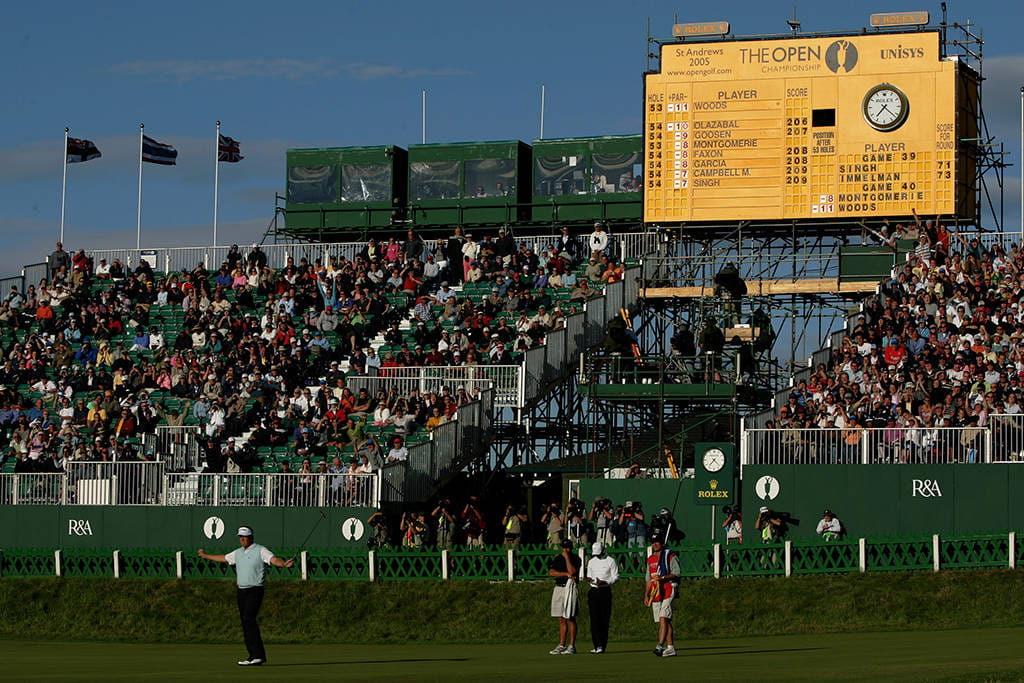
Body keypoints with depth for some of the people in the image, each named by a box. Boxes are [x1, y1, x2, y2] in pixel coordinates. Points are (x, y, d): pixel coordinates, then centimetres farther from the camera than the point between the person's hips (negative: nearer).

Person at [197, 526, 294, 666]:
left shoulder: (260, 551, -6)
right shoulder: (238, 553, 16)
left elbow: (273, 559, -22)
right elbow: (223, 558, 31)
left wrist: (284, 564, -43)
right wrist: (205, 555, 43)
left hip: (255, 590, -7)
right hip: (242, 591, 8)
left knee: (249, 619, -21)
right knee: (245, 623, 4)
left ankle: (258, 655, -23)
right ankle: (254, 656, 7)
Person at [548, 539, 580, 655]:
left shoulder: (576, 559, 0)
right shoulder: (557, 558, 13)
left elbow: (572, 571, -16)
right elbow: (551, 572, -1)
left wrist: (567, 557, -12)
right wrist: (566, 574, -11)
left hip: (570, 588, -5)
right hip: (558, 588, 5)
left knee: (570, 619, -6)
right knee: (561, 620, 6)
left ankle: (572, 646, -5)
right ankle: (561, 645, 9)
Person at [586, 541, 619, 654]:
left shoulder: (611, 561, -1)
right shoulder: (591, 562, 14)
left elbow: (615, 577, -3)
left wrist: (605, 582, -17)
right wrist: (589, 579, -4)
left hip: (605, 591, -4)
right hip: (593, 591, 4)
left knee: (604, 620, -3)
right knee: (594, 619, -5)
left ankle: (602, 646, 1)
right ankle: (598, 645, -8)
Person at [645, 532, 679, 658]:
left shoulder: (670, 556, -1)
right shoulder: (650, 559, 19)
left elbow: (676, 573, -8)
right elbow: (649, 579, 22)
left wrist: (662, 577, -19)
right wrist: (647, 595, 16)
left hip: (668, 590, -7)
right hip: (655, 593, 7)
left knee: (663, 618, -19)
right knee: (663, 621, 6)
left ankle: (660, 646, -28)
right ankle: (670, 648, 9)